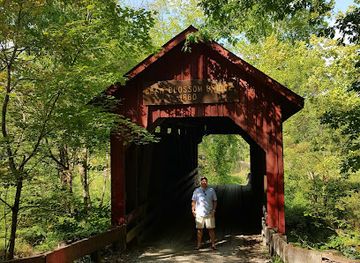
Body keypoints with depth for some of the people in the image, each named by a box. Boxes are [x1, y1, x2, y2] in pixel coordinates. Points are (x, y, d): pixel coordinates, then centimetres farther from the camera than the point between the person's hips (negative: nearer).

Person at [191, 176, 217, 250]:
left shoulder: (211, 190, 4)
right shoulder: (196, 191, 4)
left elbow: (215, 201, 8)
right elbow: (193, 201, 8)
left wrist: (214, 210, -2)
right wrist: (193, 210, -2)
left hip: (209, 213, 0)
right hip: (199, 213, 0)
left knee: (211, 229, 3)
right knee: (199, 229, 7)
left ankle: (213, 244, 13)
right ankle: (199, 244, 17)